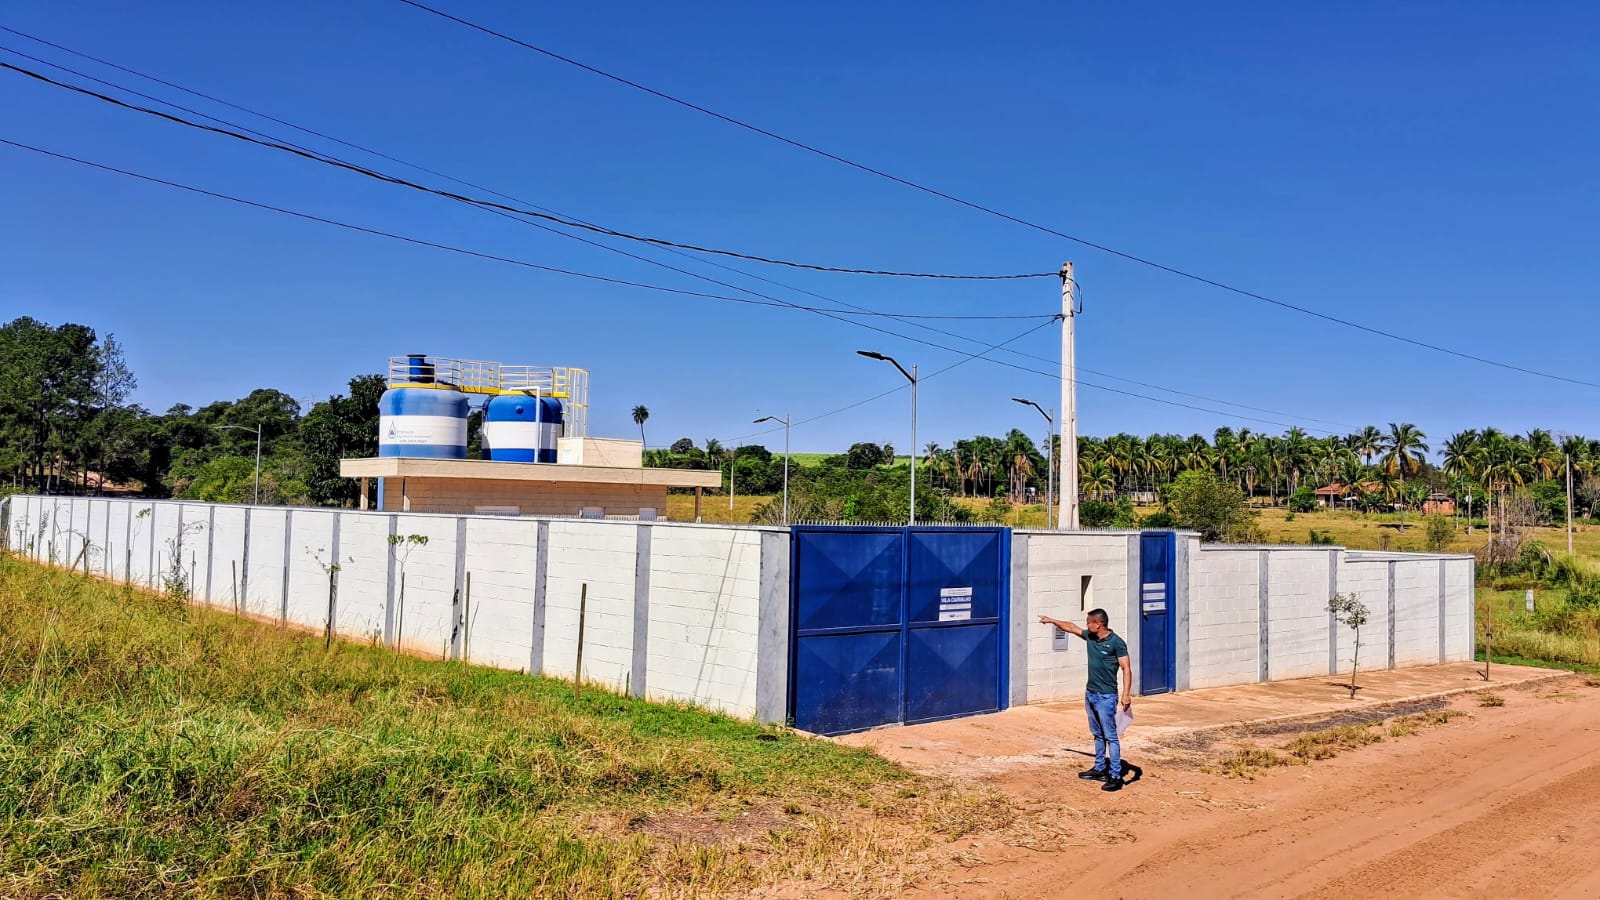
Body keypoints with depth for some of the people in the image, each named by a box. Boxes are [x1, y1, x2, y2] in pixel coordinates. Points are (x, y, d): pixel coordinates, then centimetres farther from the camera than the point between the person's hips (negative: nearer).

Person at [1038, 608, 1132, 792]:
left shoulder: (1117, 643, -16)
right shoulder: (1090, 637, 6)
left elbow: (1126, 668, -18)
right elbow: (1071, 627, 22)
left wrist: (1126, 694, -26)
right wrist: (1052, 621, 30)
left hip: (1106, 696, -8)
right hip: (1090, 694, 8)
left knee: (1111, 737, -7)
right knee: (1098, 735, 16)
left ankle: (1115, 776, -6)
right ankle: (1100, 769, 26)